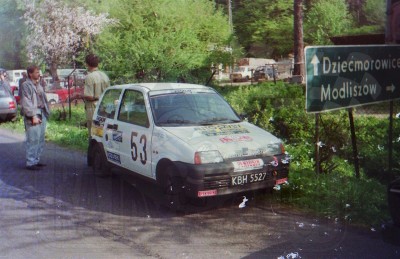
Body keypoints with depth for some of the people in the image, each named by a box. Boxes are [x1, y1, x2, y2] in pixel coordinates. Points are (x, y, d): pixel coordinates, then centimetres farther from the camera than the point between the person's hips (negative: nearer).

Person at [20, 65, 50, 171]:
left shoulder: (39, 85, 19)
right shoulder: (26, 85, -8)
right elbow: (26, 103, -14)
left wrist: (46, 113, 14)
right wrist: (33, 116, -19)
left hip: (42, 114, 9)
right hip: (33, 116, -9)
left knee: (40, 139, 13)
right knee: (33, 140, -9)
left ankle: (36, 160, 22)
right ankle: (30, 163, -3)